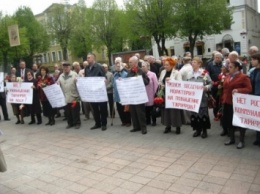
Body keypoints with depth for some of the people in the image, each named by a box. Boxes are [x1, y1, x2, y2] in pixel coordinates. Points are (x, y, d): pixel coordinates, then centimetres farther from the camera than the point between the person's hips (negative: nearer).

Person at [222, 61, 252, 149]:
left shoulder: (243, 77, -11)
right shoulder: (228, 76, 11)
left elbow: (249, 89, -14)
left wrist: (238, 90, -28)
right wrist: (224, 99, 11)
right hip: (227, 102, 7)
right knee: (229, 121, 11)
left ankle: (242, 141, 16)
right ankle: (231, 138, 26)